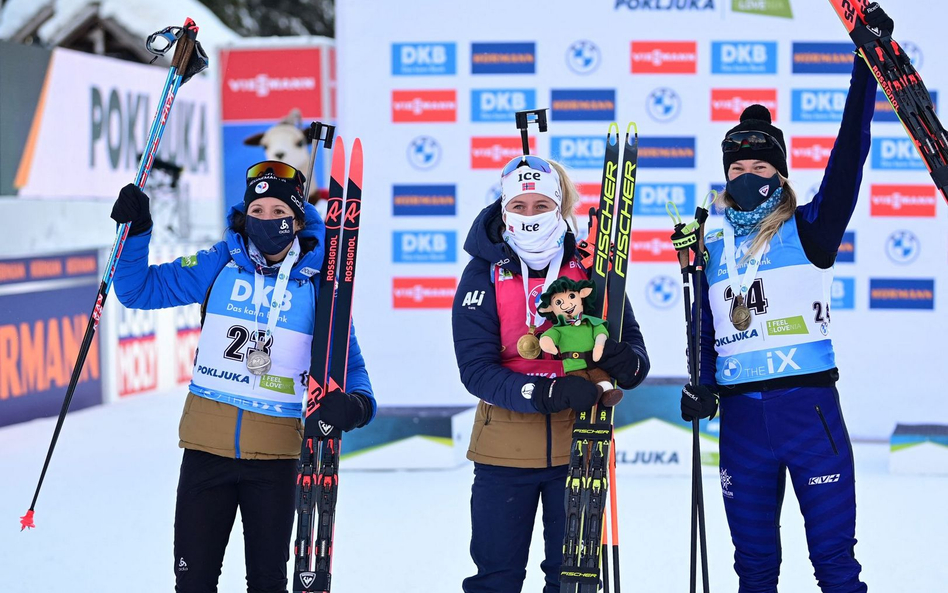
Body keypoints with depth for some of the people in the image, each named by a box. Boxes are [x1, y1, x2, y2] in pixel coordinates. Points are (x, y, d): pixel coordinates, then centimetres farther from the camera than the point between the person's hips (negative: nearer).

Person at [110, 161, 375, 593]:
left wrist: (355, 403, -21)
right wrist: (135, 231, -8)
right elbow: (140, 289, 8)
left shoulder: (317, 283, -1)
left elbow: (347, 362, 1)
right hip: (207, 444, 1)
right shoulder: (220, 265, 2)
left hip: (275, 454, -1)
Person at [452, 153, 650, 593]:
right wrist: (545, 393, -29)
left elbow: (633, 346, 1)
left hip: (578, 445, 1)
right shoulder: (484, 275, -5)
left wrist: (627, 363, -25)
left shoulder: (590, 268, -1)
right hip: (505, 450, -1)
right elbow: (476, 369, -14)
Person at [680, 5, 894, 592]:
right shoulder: (712, 250, 14)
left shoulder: (807, 231, 3)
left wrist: (867, 62, -14)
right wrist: (701, 385, 0)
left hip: (809, 405, -4)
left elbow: (849, 155, -8)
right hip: (741, 418, 4)